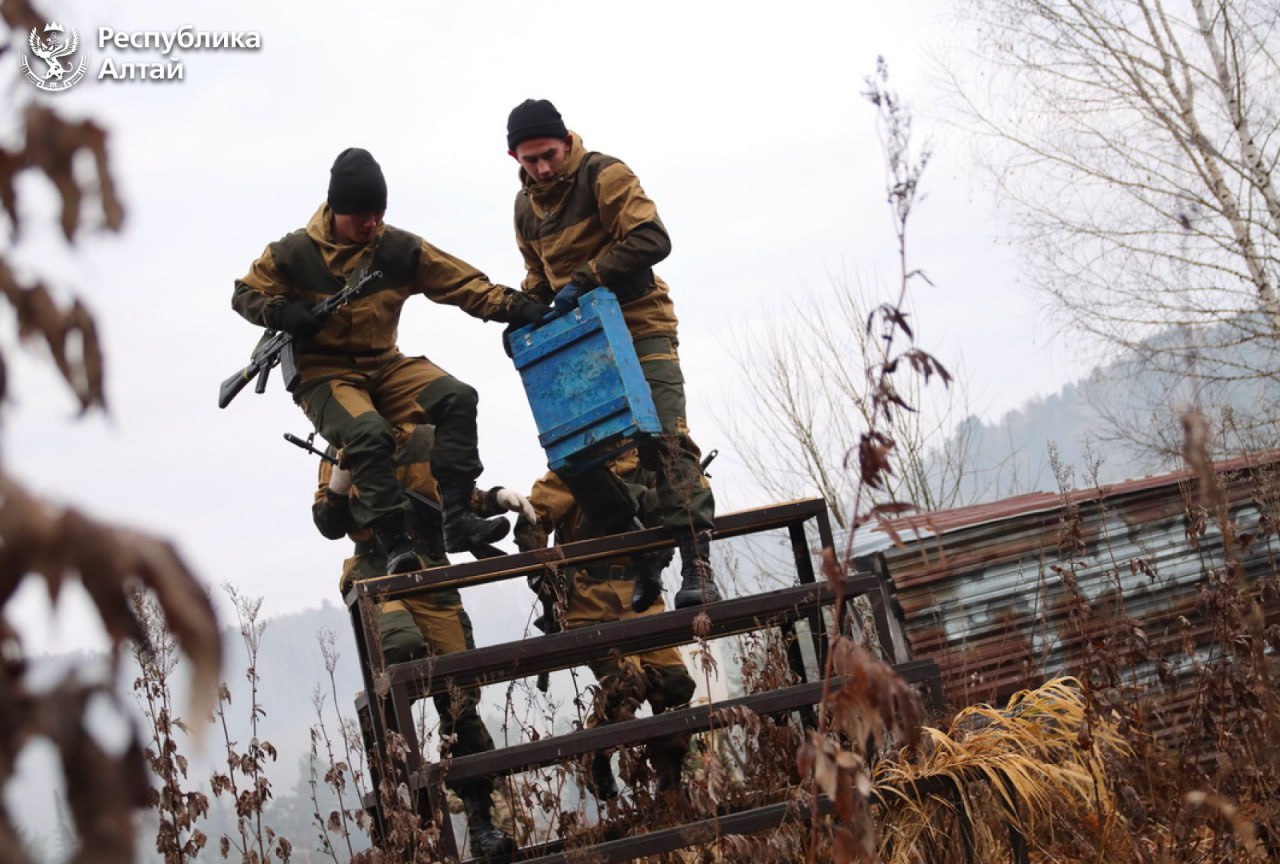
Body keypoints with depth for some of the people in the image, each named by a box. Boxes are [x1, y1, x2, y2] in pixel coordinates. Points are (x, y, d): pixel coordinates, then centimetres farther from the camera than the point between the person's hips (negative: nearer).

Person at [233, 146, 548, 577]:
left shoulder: (401, 249, -1)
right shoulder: (294, 253, -6)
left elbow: (465, 284, -5)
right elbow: (245, 293, 4)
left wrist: (517, 307, -19)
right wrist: (281, 313, -17)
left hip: (383, 366, 4)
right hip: (322, 375, -4)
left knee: (456, 398, -20)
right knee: (368, 433, -34)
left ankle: (457, 517, -22)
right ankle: (394, 543, -28)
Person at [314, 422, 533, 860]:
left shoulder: (427, 442, 8)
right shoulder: (343, 452, 7)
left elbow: (462, 499, 18)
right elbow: (331, 526, 2)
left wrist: (498, 498, -1)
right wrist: (338, 487, -16)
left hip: (431, 579, 2)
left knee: (460, 701, -2)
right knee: (403, 644, -37)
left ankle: (481, 823, 5)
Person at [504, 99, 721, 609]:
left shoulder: (604, 175, -11)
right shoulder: (526, 206, 11)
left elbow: (651, 239, -22)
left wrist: (585, 279, -26)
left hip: (641, 326, -7)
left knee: (665, 439, -17)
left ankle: (696, 564, -20)